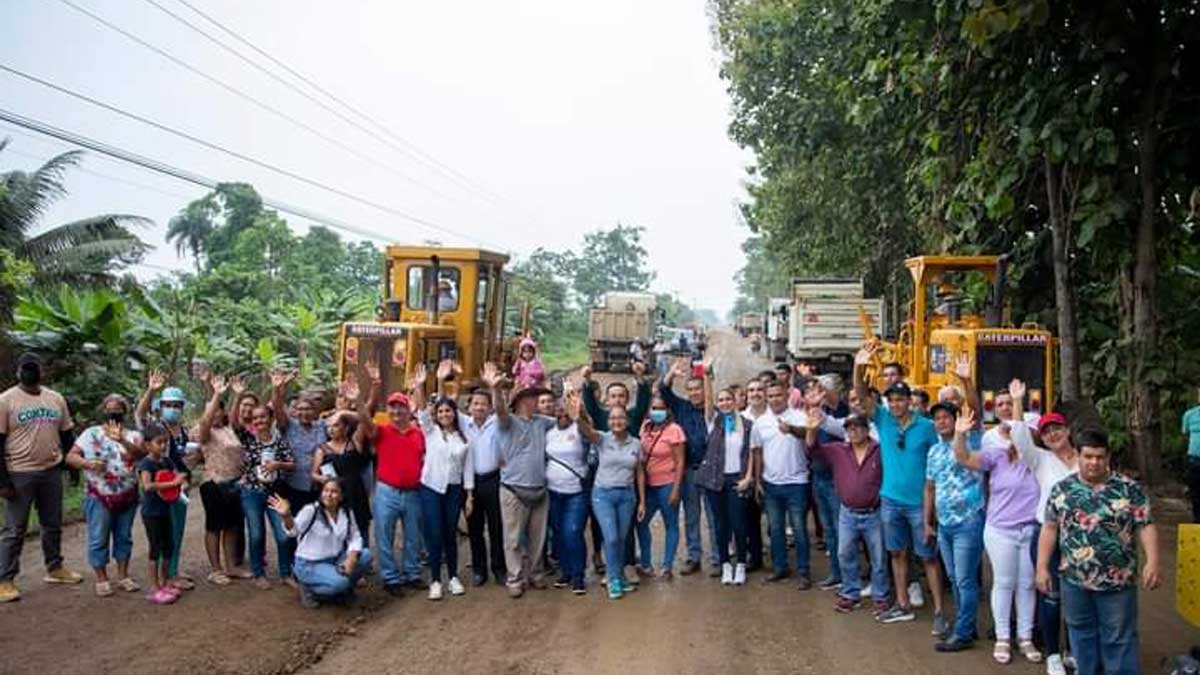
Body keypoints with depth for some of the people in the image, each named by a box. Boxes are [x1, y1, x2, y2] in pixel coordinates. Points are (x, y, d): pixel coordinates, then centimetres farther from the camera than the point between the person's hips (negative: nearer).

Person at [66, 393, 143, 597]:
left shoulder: (132, 435, 4)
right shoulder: (91, 433, 2)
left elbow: (141, 453, -17)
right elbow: (71, 457, -1)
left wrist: (122, 440, -35)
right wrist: (87, 463, -21)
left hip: (127, 497, 2)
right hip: (99, 496, -2)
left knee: (124, 537, 11)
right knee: (99, 539, 3)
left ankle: (123, 576, 22)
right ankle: (101, 579, 14)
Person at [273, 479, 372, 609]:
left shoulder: (347, 513, -1)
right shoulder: (311, 511, -18)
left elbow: (355, 537, 1)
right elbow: (294, 530, -34)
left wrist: (352, 558, -18)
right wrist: (286, 516, -57)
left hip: (334, 560, 6)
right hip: (309, 564, -6)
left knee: (365, 556, -15)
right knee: (340, 581, -30)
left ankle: (342, 588, 8)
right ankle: (308, 589, 0)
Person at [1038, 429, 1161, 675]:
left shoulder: (1129, 489, -3)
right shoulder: (1062, 489, 2)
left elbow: (1145, 526, -5)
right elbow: (1050, 528, 5)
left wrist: (1152, 561, -20)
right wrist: (1042, 567, 1)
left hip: (1118, 581, -2)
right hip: (1074, 580, 2)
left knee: (1119, 639, 6)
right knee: (1082, 635, 15)